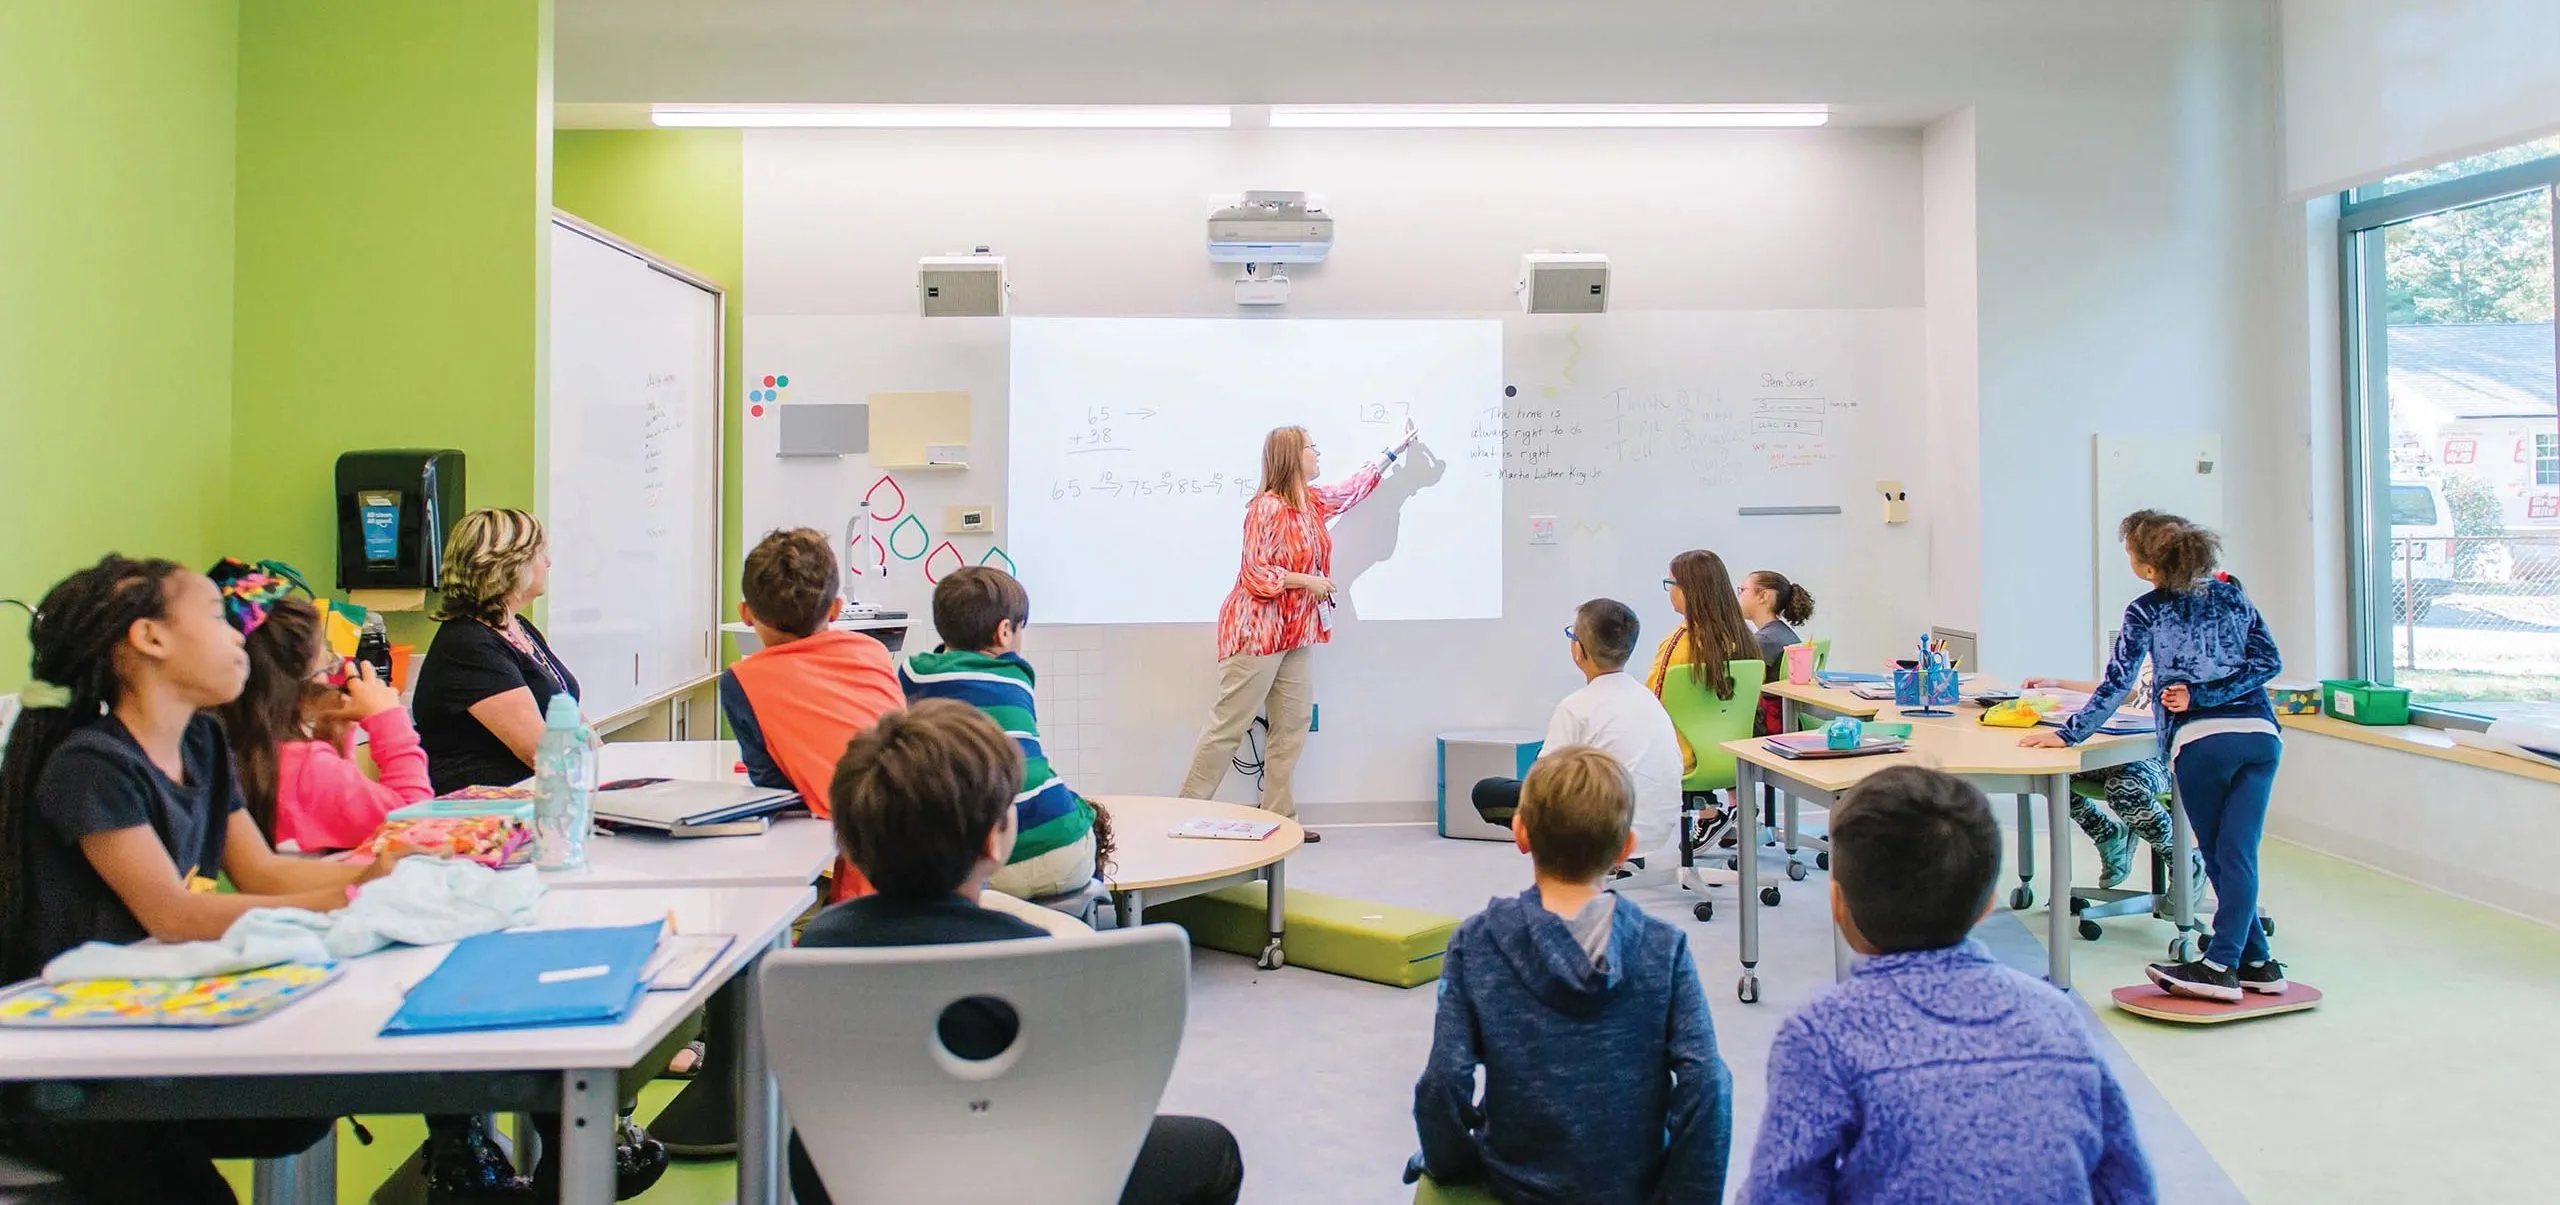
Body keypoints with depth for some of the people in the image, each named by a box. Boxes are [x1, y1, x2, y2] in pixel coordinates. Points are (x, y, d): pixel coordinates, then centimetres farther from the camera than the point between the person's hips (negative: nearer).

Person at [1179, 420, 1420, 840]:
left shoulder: (1314, 501, 10)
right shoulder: (1267, 508, -16)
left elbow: (1356, 488, 28)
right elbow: (1255, 574, -19)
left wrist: (1396, 450, 33)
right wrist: (1307, 581, -16)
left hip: (1297, 633, 9)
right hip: (1257, 632, -9)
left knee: (1294, 724, 6)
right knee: (1228, 725, -6)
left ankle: (1279, 815, 12)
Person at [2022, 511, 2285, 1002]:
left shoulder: (2146, 612, 0)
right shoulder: (2231, 592, 13)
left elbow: (2116, 685, -4)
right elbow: (2269, 660, 7)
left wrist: (2067, 733, 2)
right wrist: (2201, 694, 3)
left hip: (2200, 740, -4)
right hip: (2261, 734, 4)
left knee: (2219, 856, 8)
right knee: (2238, 854, 2)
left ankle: (2226, 965, 6)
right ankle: (2252, 963, -2)